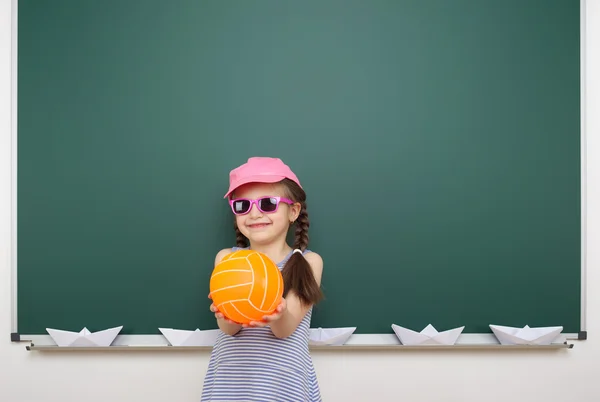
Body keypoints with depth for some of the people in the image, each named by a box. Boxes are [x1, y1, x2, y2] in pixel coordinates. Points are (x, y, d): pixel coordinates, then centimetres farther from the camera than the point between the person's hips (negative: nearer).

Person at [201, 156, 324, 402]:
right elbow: (228, 328, -11)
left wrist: (279, 316, -36)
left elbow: (286, 329, -15)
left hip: (283, 381, -1)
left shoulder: (309, 262, -5)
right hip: (230, 380, 1)